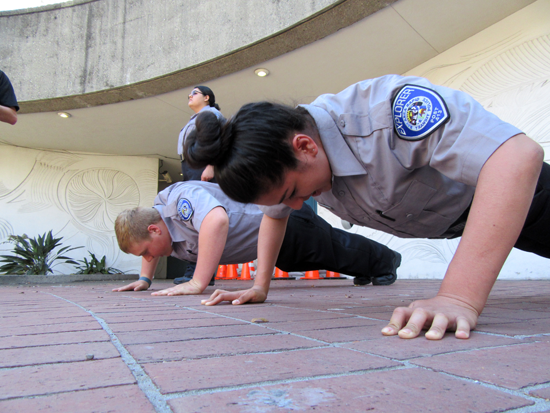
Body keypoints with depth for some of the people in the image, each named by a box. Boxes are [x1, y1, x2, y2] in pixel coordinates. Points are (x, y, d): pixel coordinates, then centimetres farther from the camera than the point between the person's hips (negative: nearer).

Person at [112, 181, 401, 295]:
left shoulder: (182, 197, -35)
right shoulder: (158, 208, -7)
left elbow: (217, 220, -56)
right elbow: (144, 237, 16)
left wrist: (197, 284, -53)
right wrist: (145, 278, 8)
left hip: (287, 223, -8)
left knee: (338, 249, 17)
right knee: (331, 255, 30)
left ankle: (385, 261, 47)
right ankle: (368, 270, 56)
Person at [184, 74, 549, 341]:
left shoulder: (390, 104, -41)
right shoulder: (281, 159, -18)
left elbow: (520, 155, -47)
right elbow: (274, 216, 1)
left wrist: (459, 298, -52)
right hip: (436, 221, 5)